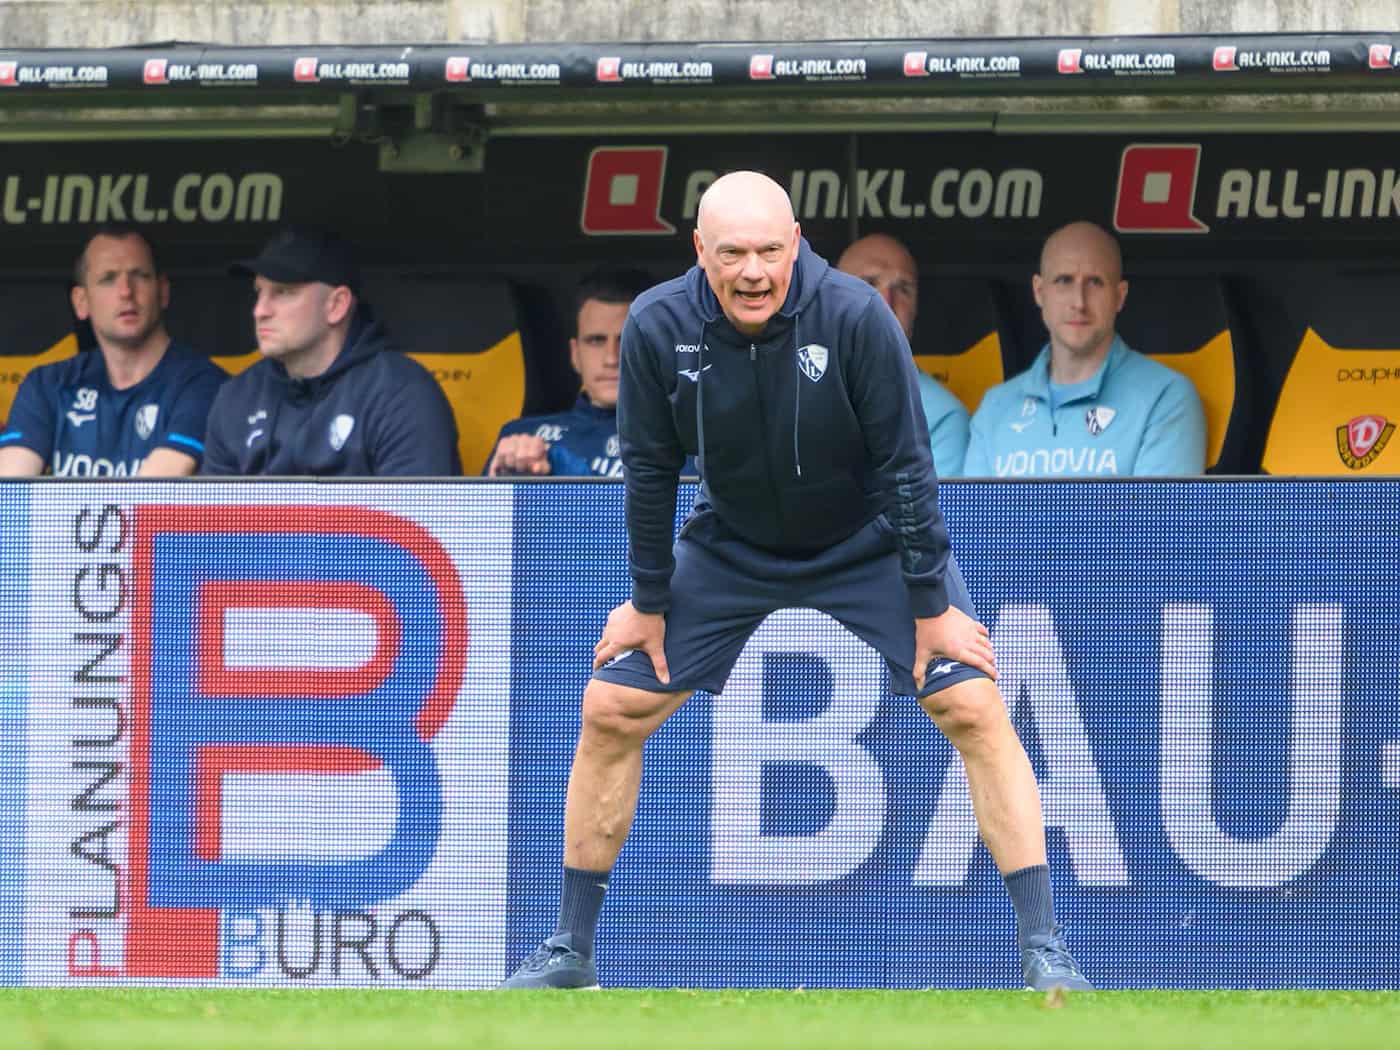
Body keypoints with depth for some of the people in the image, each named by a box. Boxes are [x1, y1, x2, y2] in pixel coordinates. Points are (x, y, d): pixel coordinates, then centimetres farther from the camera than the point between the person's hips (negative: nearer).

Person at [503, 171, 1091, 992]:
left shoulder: (855, 318, -29)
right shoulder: (657, 329, -22)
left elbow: (906, 466, -22)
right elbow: (649, 471, -8)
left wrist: (931, 608, -19)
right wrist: (649, 603, -3)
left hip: (870, 544, -2)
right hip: (733, 547, 2)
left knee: (974, 708, -17)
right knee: (610, 710, -4)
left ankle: (1045, 947, -13)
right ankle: (570, 950, 9)